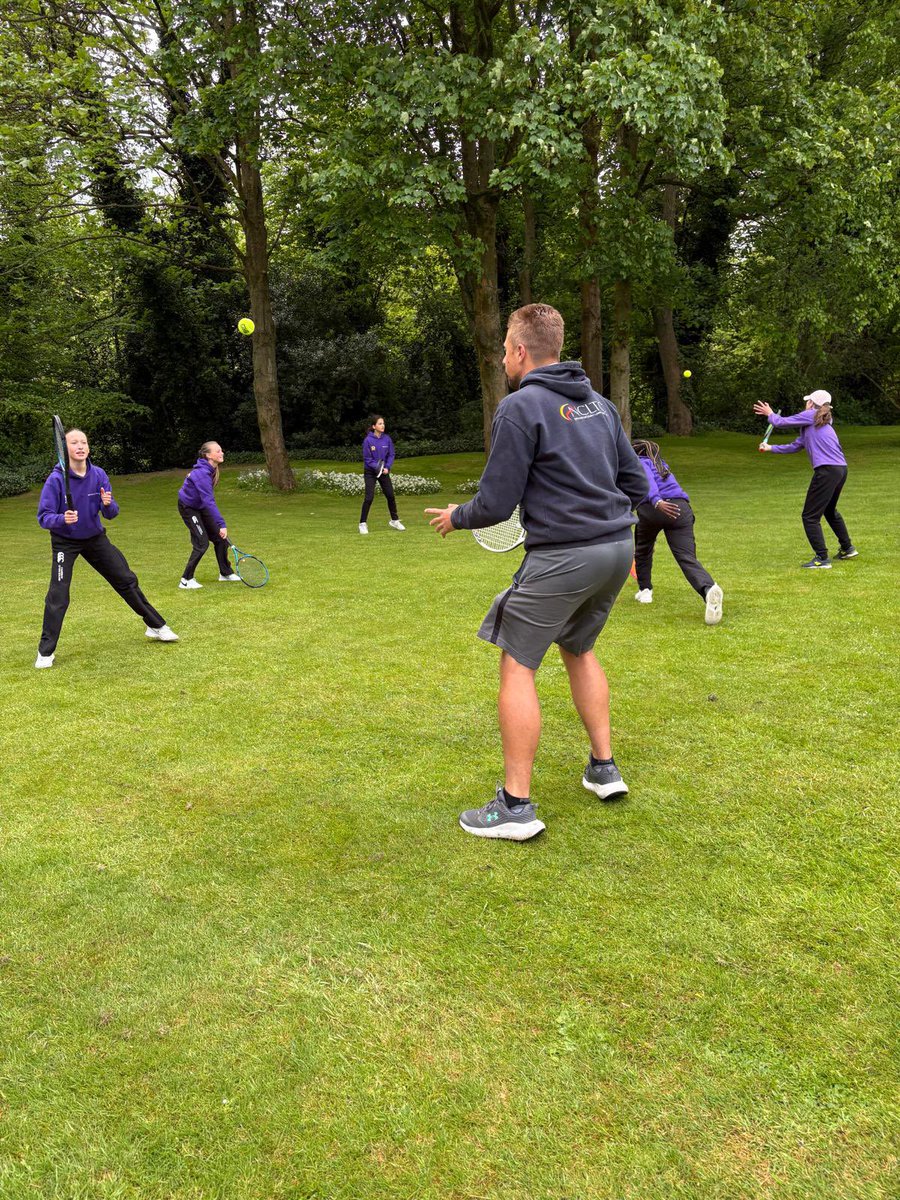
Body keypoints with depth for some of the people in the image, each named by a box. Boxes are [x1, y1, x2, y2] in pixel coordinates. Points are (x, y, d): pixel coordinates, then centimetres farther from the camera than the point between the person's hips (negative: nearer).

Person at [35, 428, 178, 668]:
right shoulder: (56, 479, -20)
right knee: (58, 595, -13)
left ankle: (156, 626, 25)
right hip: (65, 542, -4)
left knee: (127, 581, 8)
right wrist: (62, 519, -42)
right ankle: (45, 652, 0)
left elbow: (111, 514, -8)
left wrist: (108, 505, -31)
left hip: (96, 538, 4)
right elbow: (43, 517, -21)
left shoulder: (99, 475, -9)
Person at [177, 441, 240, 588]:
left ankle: (225, 573, 23)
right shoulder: (202, 474, -34)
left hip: (200, 506, 9)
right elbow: (209, 502, -39)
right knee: (202, 543, -13)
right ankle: (186, 580, -2)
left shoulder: (211, 469, -6)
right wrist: (221, 524, -42)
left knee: (220, 538, 9)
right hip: (188, 508, -9)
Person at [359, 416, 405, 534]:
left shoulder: (387, 438, -4)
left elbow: (391, 455, 1)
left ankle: (395, 520, 24)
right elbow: (367, 459, -11)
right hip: (370, 472, -4)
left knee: (390, 496, 8)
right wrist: (376, 467, -23)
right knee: (369, 498, -11)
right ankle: (363, 524, -1)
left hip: (384, 471, 4)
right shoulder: (368, 440, -14)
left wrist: (387, 467, -12)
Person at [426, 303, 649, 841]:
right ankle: (605, 769, 29)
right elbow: (636, 482, 15)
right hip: (616, 545, 8)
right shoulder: (600, 403, 13)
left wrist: (456, 517, 9)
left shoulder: (520, 407, -10)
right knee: (579, 650, 26)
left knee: (517, 666, 1)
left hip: (561, 556, -8)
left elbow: (496, 504, -11)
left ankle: (516, 806, 3)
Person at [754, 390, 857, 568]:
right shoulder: (822, 423, 24)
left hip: (827, 471, -10)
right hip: (841, 469, 10)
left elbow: (781, 423, 1)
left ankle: (822, 558, -6)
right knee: (829, 510, 30)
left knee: (810, 517, -3)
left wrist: (770, 414, 21)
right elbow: (794, 446, 27)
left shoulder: (811, 415, -2)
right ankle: (847, 548, 42)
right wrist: (771, 448, 30)